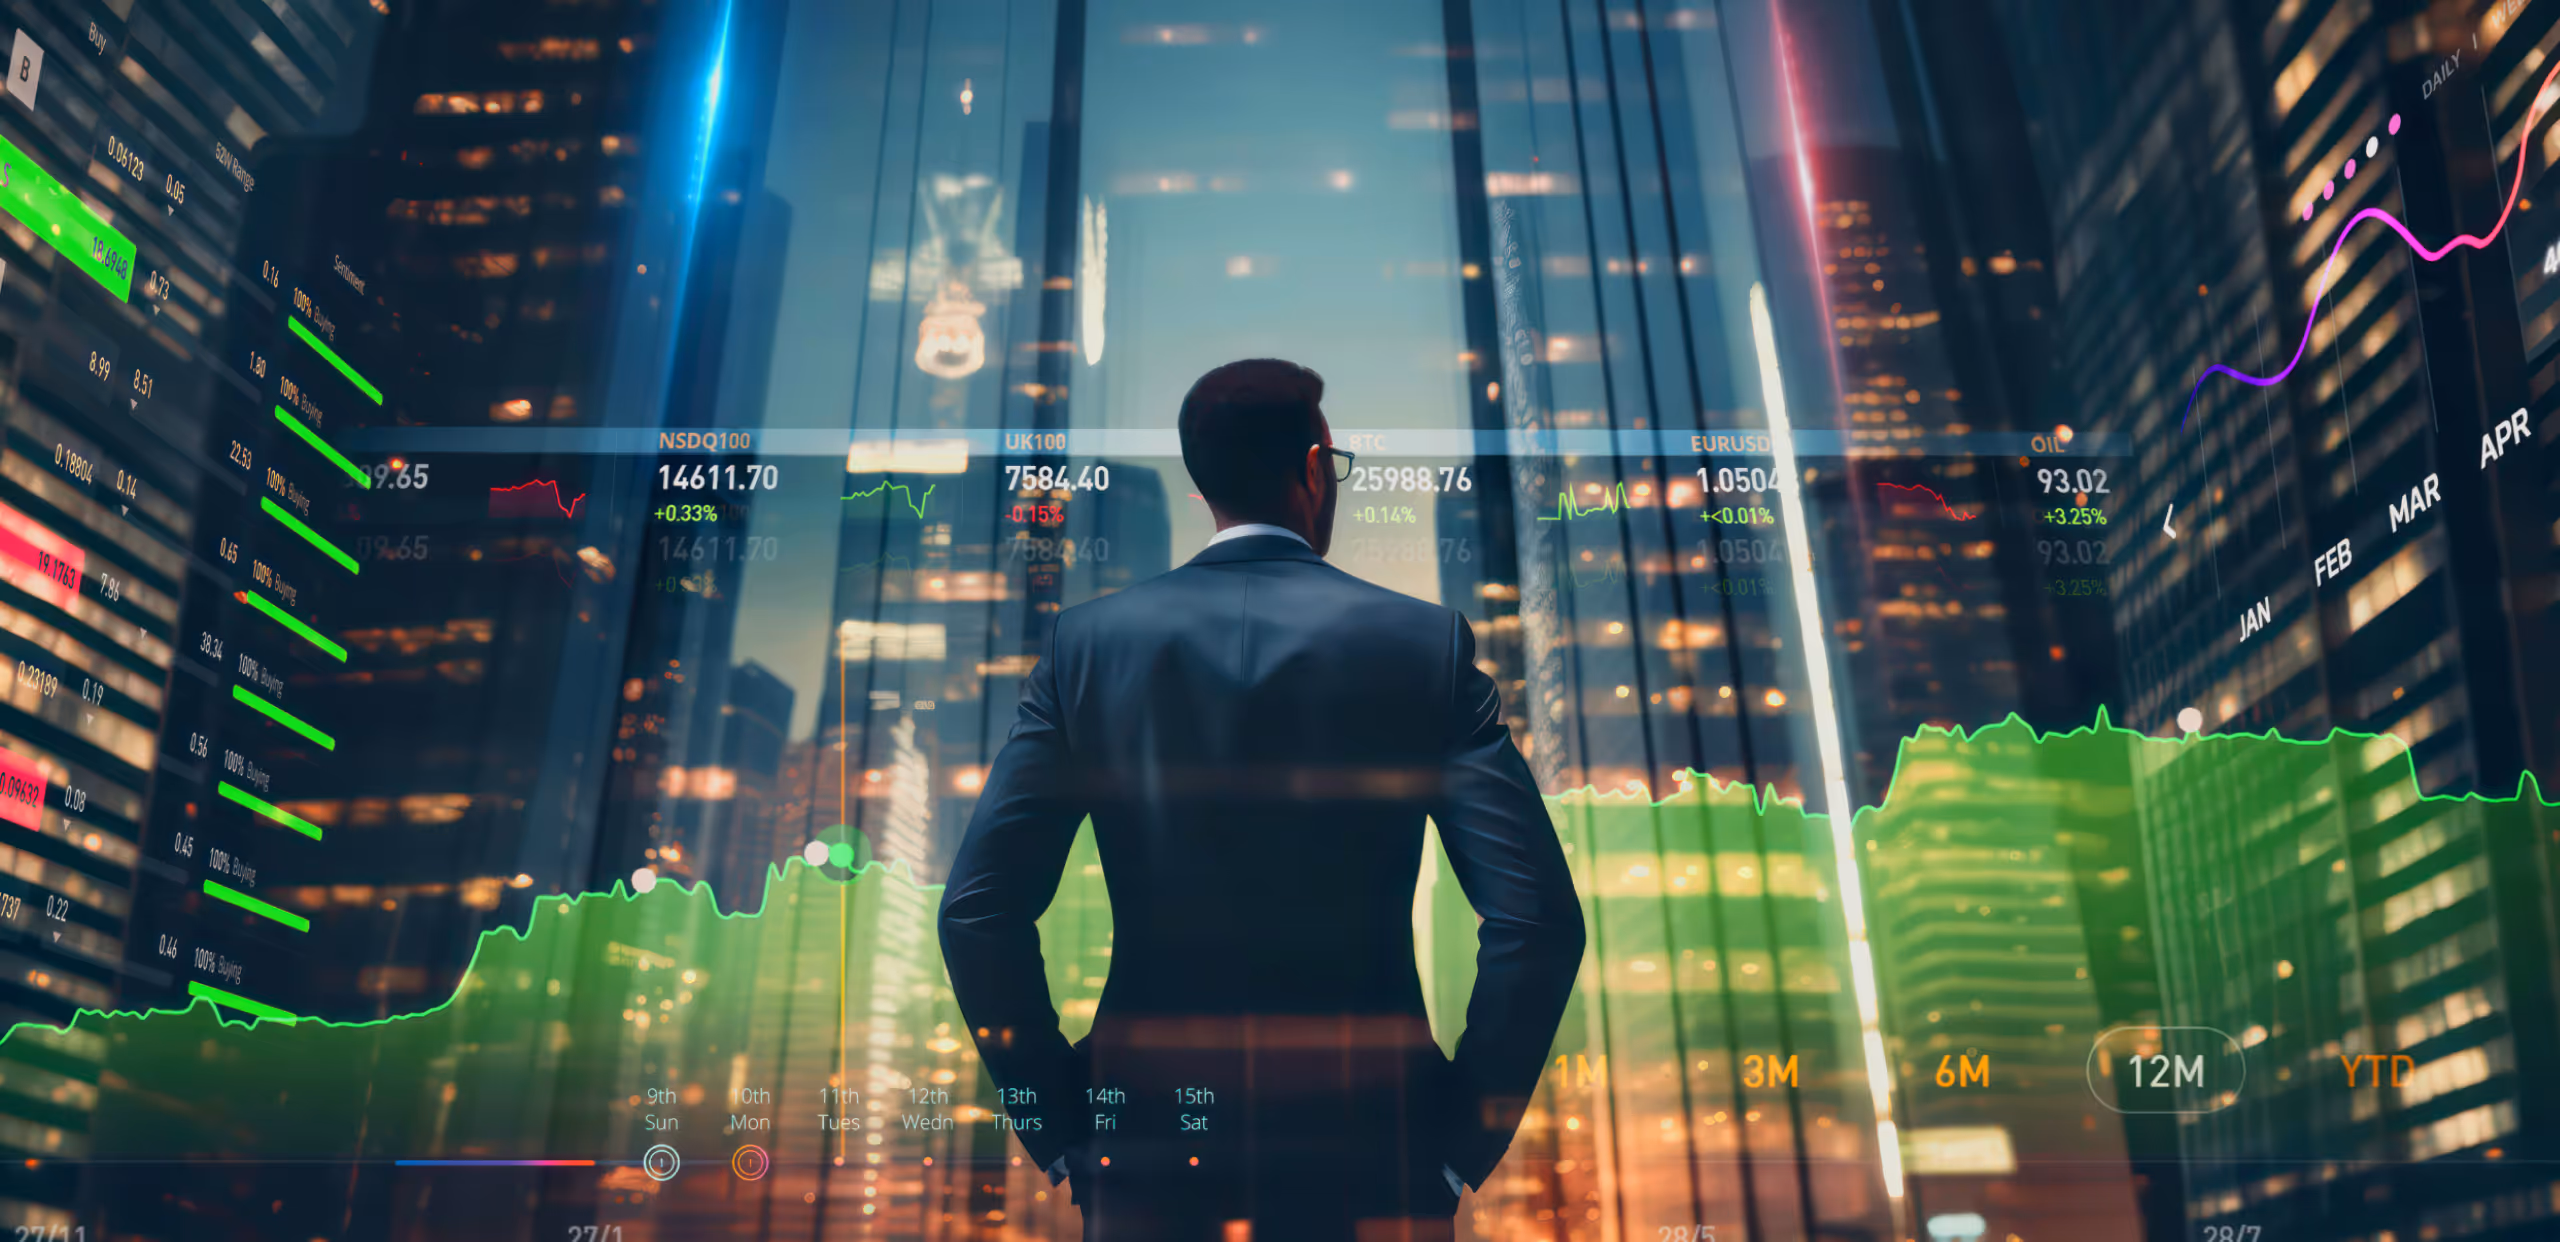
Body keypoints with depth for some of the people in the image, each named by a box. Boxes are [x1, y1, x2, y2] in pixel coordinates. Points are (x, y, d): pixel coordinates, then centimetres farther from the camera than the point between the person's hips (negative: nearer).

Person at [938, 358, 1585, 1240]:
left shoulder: (1090, 641, -2)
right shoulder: (1424, 641, -6)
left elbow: (978, 911, -6)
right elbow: (1537, 917, -12)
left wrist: (1057, 1130, 3)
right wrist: (1463, 1139, -1)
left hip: (1148, 1156, 1)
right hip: (1371, 1161, 0)